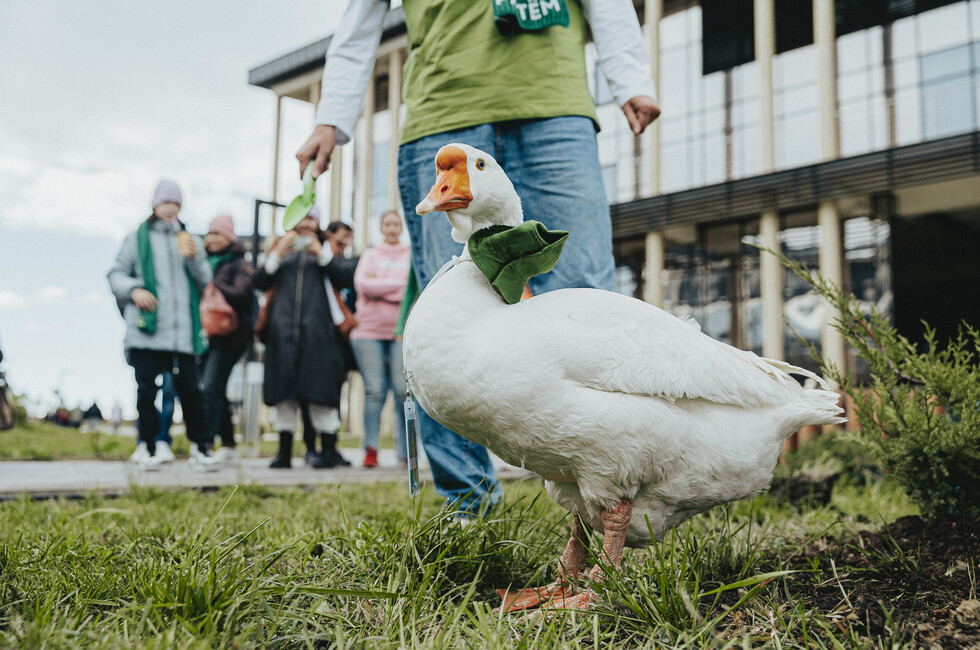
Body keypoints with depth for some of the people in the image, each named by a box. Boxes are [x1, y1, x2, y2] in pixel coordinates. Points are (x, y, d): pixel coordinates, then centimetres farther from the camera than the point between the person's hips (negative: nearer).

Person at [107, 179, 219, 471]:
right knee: (146, 390, 1)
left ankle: (200, 447, 8)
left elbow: (205, 282, 13)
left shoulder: (189, 240, 17)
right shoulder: (137, 238, 13)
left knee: (190, 389, -2)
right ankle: (150, 450, 12)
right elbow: (115, 274, 11)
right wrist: (134, 290, -9)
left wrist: (195, 258, -5)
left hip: (183, 333, 1)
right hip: (145, 331, -1)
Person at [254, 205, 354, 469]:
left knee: (320, 388, -7)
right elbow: (260, 283, 9)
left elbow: (347, 278, -1)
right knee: (284, 390, 1)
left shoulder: (328, 249, 15)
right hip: (283, 328, 2)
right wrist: (277, 255, -2)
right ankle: (284, 452, 7)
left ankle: (328, 450, -1)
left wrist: (322, 253, -7)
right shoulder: (281, 248, 20)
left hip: (317, 327, -2)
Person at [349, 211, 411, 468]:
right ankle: (370, 450, 0)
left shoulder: (412, 255, 15)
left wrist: (379, 286, -5)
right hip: (369, 330, 1)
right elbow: (361, 284, -2)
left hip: (402, 331, 0)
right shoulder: (369, 254, 17)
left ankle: (407, 451, -3)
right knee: (374, 391, -4)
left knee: (404, 389, -9)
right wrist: (400, 284, -5)